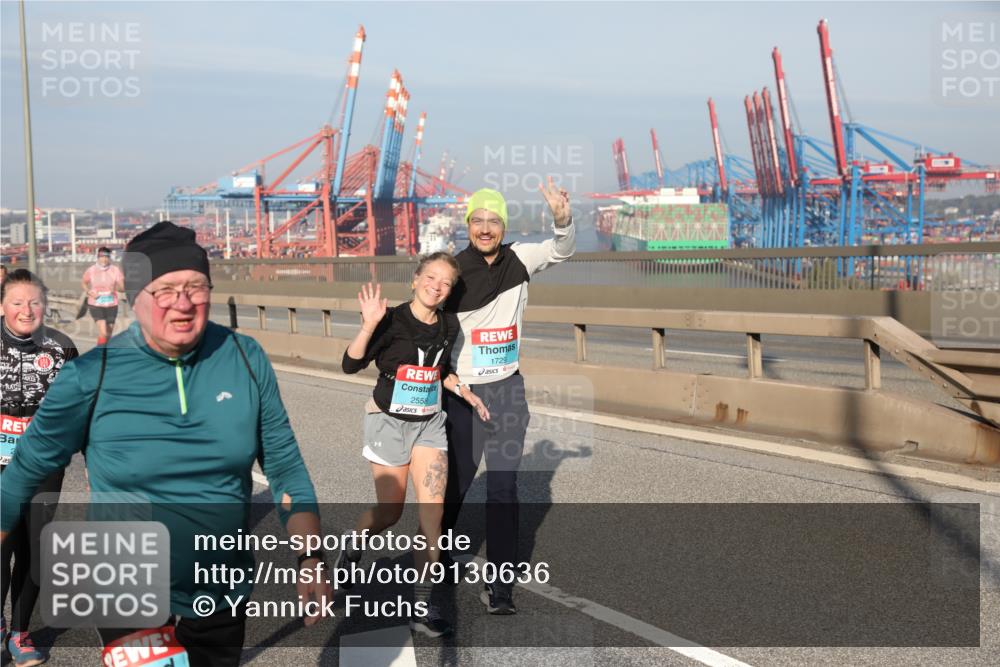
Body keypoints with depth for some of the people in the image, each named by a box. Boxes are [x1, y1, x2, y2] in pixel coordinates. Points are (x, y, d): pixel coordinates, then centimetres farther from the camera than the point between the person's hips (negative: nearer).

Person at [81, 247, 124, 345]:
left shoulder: (115, 270, -6)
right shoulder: (91, 271, -5)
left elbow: (123, 288, -8)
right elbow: (84, 283, 13)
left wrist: (116, 287, -30)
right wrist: (89, 292, -6)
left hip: (111, 305, 2)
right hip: (96, 305, -2)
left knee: (108, 334, 13)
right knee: (103, 333, -18)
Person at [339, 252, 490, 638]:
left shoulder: (449, 326, 2)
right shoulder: (393, 320, -15)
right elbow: (351, 364, -20)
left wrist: (468, 395, 8)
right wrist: (369, 324, -33)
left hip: (430, 424, 4)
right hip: (390, 422, -4)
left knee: (432, 509, -7)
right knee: (390, 513, 6)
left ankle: (421, 606, -1)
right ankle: (353, 543, 42)